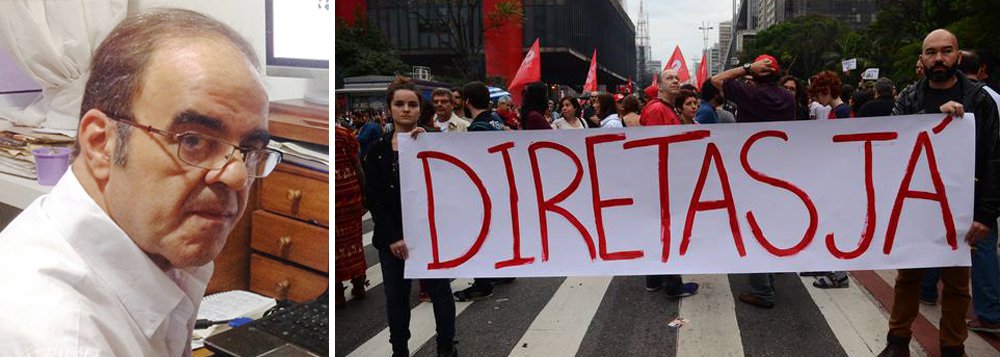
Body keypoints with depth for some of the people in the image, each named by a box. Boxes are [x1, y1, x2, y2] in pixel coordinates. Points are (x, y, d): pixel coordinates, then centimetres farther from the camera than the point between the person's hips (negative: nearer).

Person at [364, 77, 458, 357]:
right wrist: (393, 237, -10)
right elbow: (373, 198, -1)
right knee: (396, 298, 9)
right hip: (392, 238, 1)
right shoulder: (377, 150, 3)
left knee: (440, 291, 7)